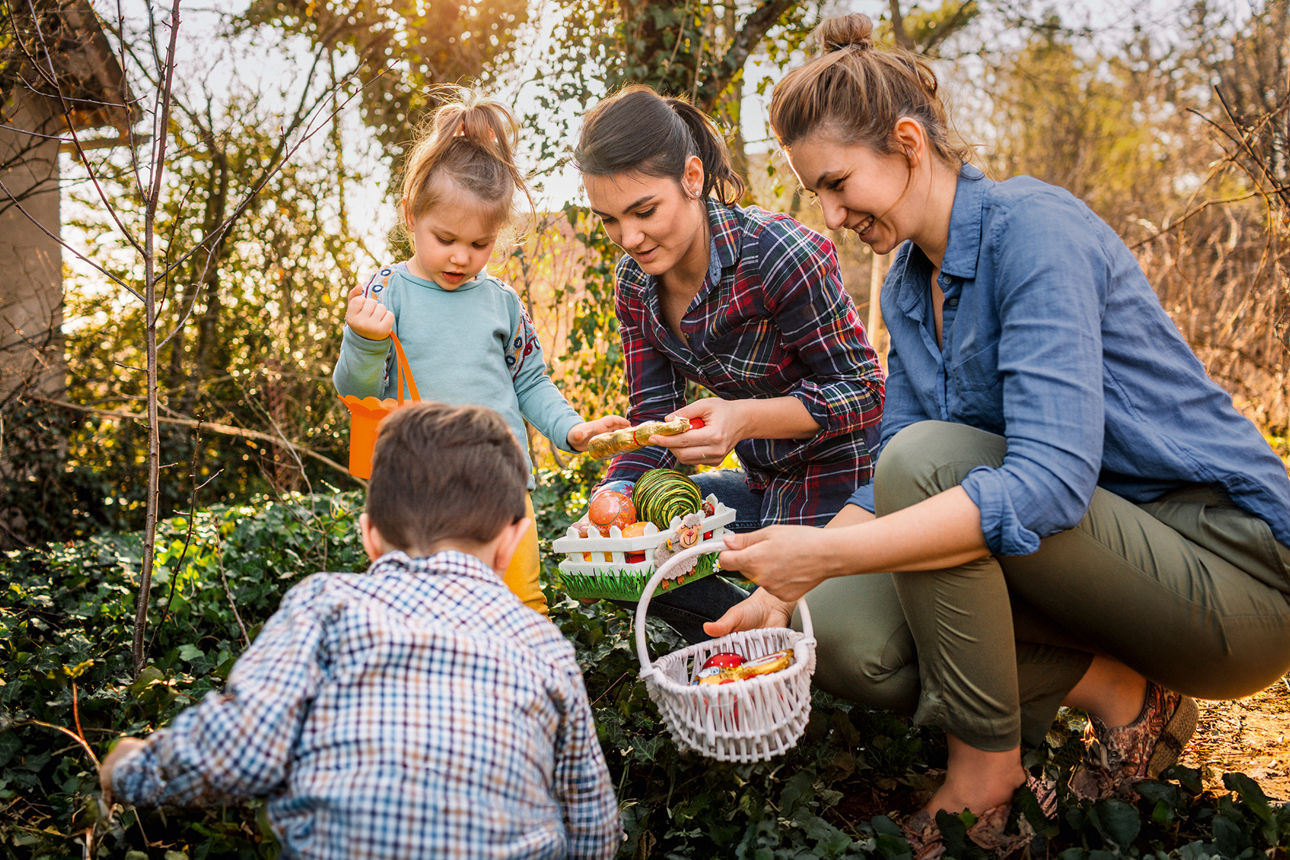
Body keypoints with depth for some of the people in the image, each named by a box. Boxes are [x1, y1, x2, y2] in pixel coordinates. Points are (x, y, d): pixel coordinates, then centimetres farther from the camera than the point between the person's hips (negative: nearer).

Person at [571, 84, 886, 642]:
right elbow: (652, 418, -1)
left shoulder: (780, 255, -25)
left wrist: (745, 418, -36)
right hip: (764, 485, 7)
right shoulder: (634, 283, -4)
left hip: (842, 480, -7)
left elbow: (864, 391, -20)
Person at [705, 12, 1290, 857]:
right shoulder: (908, 284, 7)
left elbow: (1051, 481, -31)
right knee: (844, 633, -9)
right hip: (1113, 554, 8)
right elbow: (889, 489, 10)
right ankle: (1120, 694, 0)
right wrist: (783, 589, -4)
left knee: (928, 457, -27)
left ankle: (985, 772, -12)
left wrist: (828, 552, -32)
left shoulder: (1031, 225, -20)